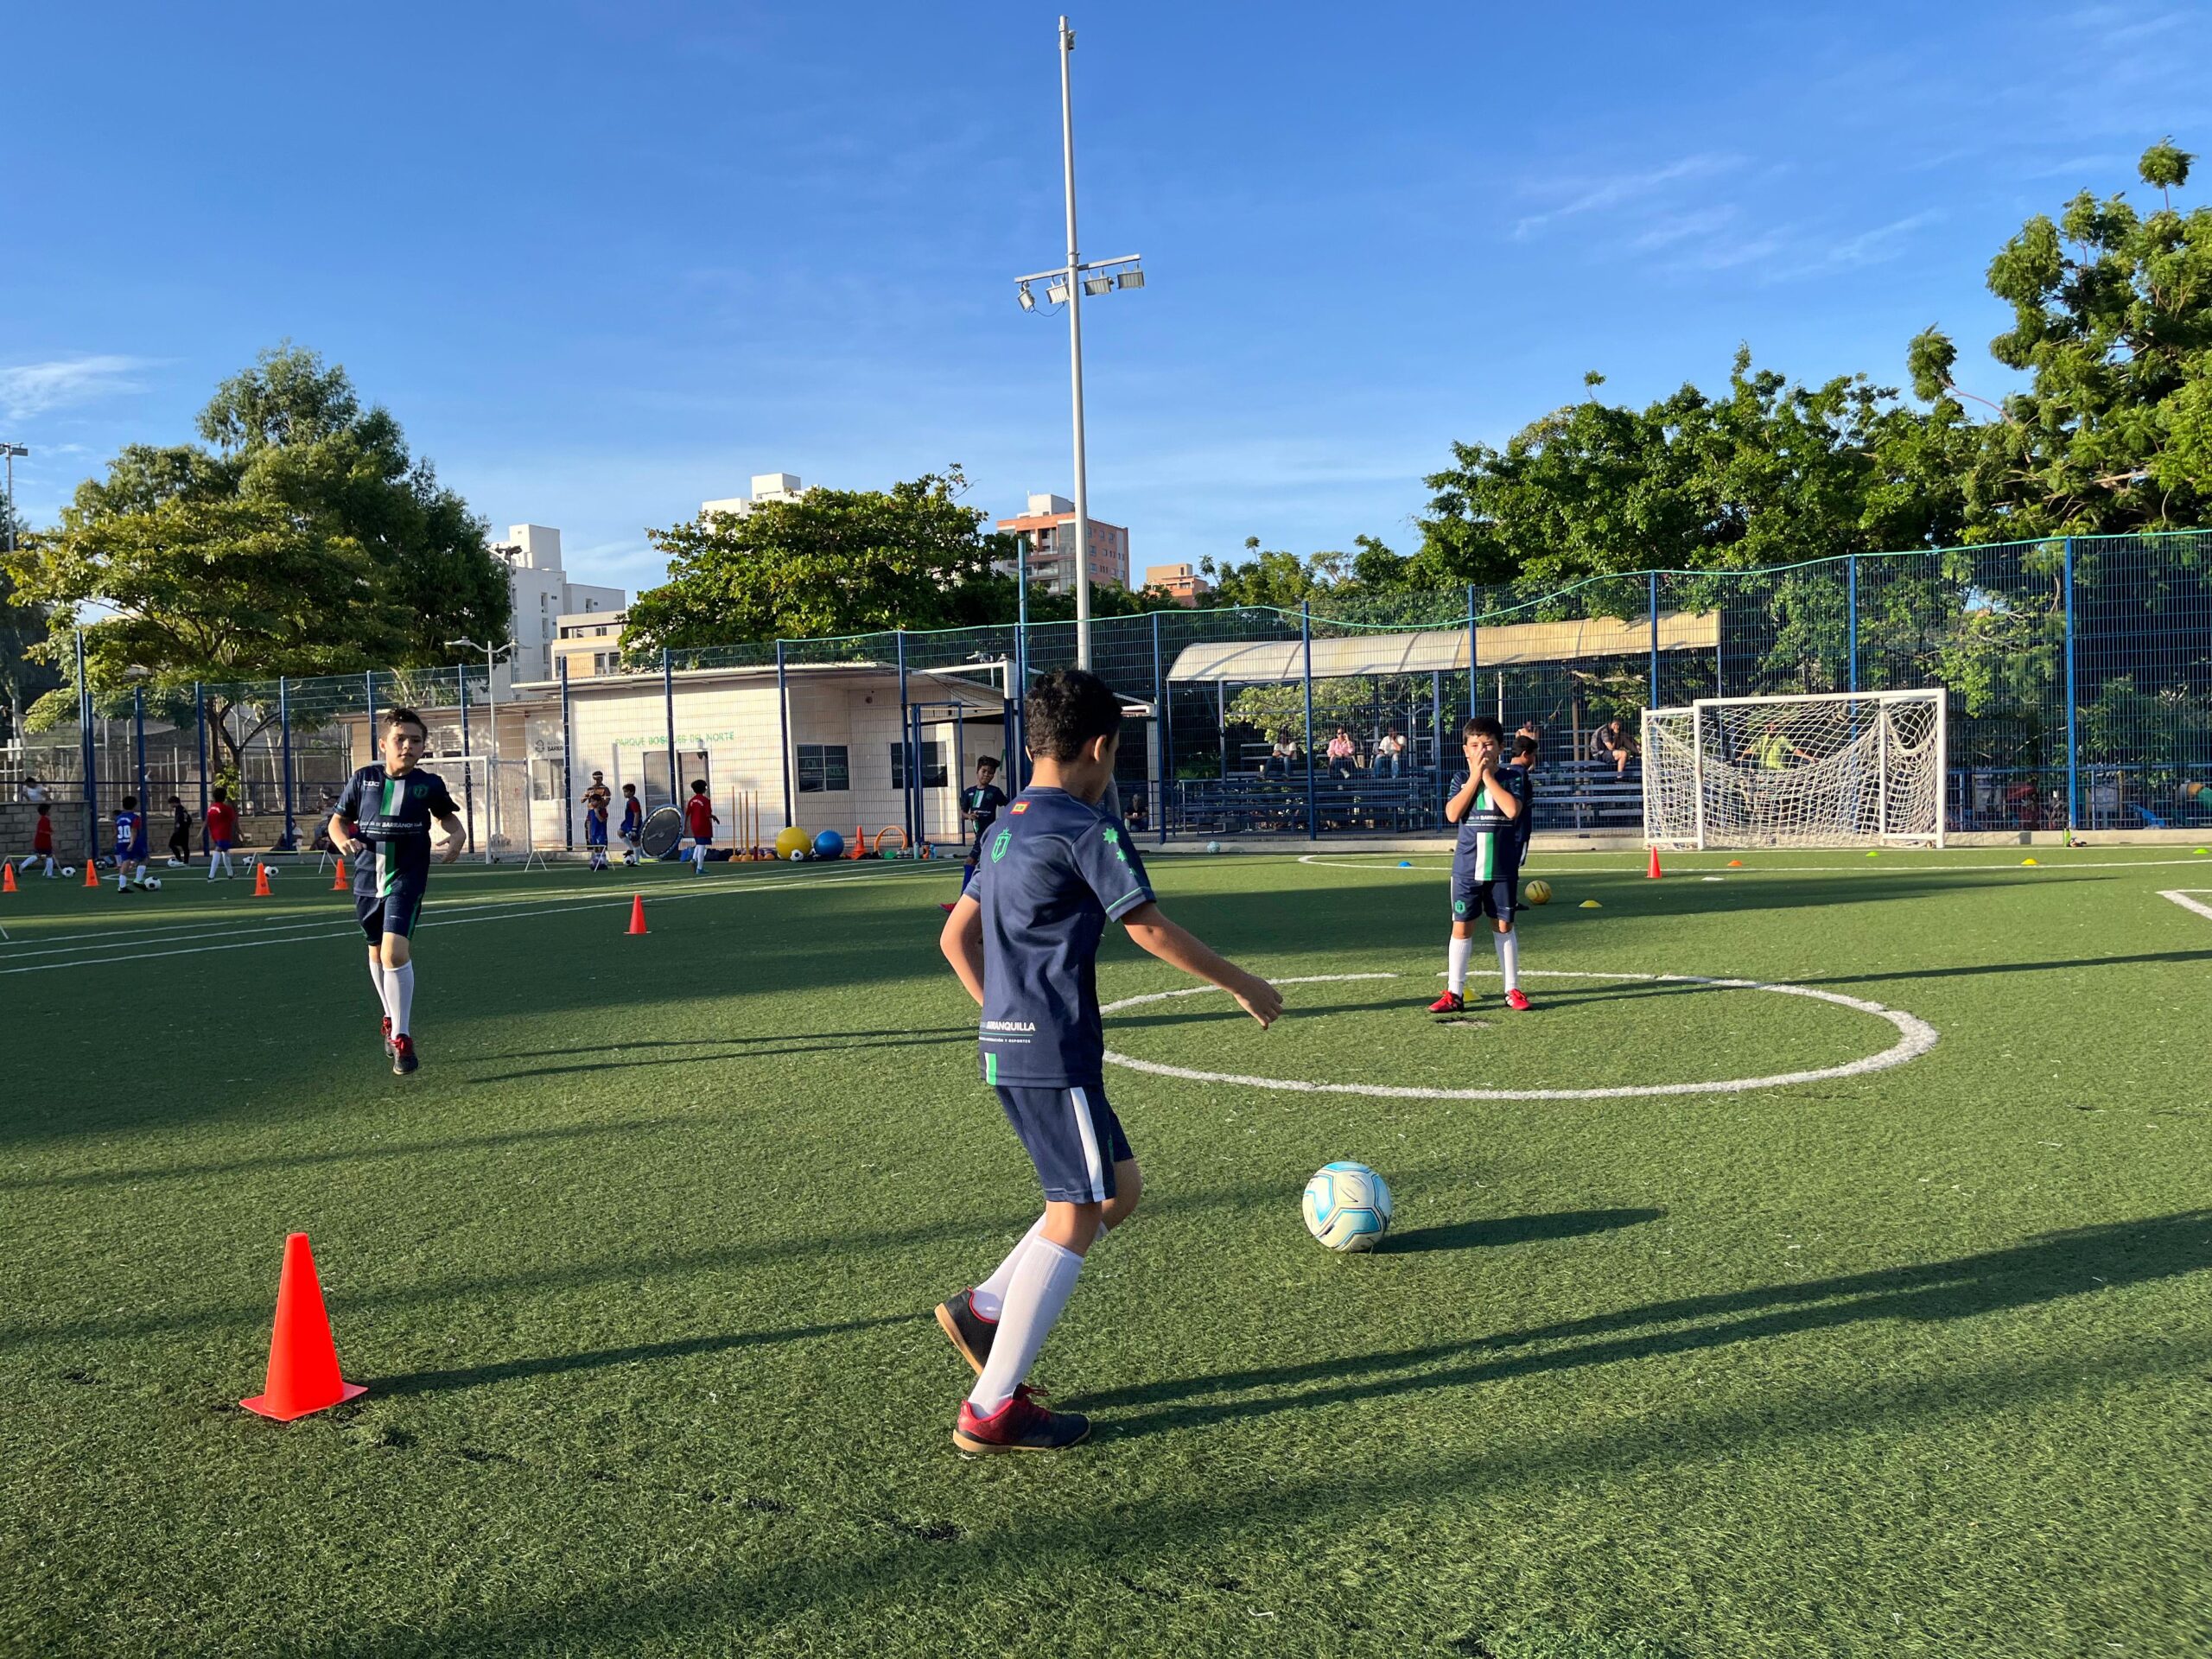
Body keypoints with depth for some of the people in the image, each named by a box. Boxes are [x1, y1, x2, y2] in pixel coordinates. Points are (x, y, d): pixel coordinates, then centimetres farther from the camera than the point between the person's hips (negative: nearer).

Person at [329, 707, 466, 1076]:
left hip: (407, 878, -3)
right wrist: (343, 841, -13)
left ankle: (401, 1037, -9)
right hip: (368, 877, 3)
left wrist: (458, 836, -7)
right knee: (377, 952, 18)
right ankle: (392, 1020, 42)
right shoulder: (363, 779, 0)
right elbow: (337, 820, 9)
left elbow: (448, 816, 15)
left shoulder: (428, 784, -3)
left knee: (395, 951, -20)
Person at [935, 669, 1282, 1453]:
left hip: (1006, 1045, 9)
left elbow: (956, 936, 18)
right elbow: (1149, 928, -12)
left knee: (1119, 1188, 17)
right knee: (1075, 1216, -2)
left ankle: (984, 1309, 15)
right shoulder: (1087, 826, -12)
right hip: (1056, 1055, -9)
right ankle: (992, 1410, 2)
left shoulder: (1009, 825, 14)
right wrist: (1244, 985, -2)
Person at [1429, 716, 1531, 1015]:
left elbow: (1512, 810, -18)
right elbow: (1452, 814, -12)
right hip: (1467, 867, 1)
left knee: (1504, 926, 9)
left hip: (1503, 867, -1)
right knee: (1462, 927, 2)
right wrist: (1476, 775, -12)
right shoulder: (1462, 779, 5)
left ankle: (1513, 990, 18)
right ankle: (1454, 993, 7)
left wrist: (1488, 775, -14)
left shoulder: (1514, 776, 0)